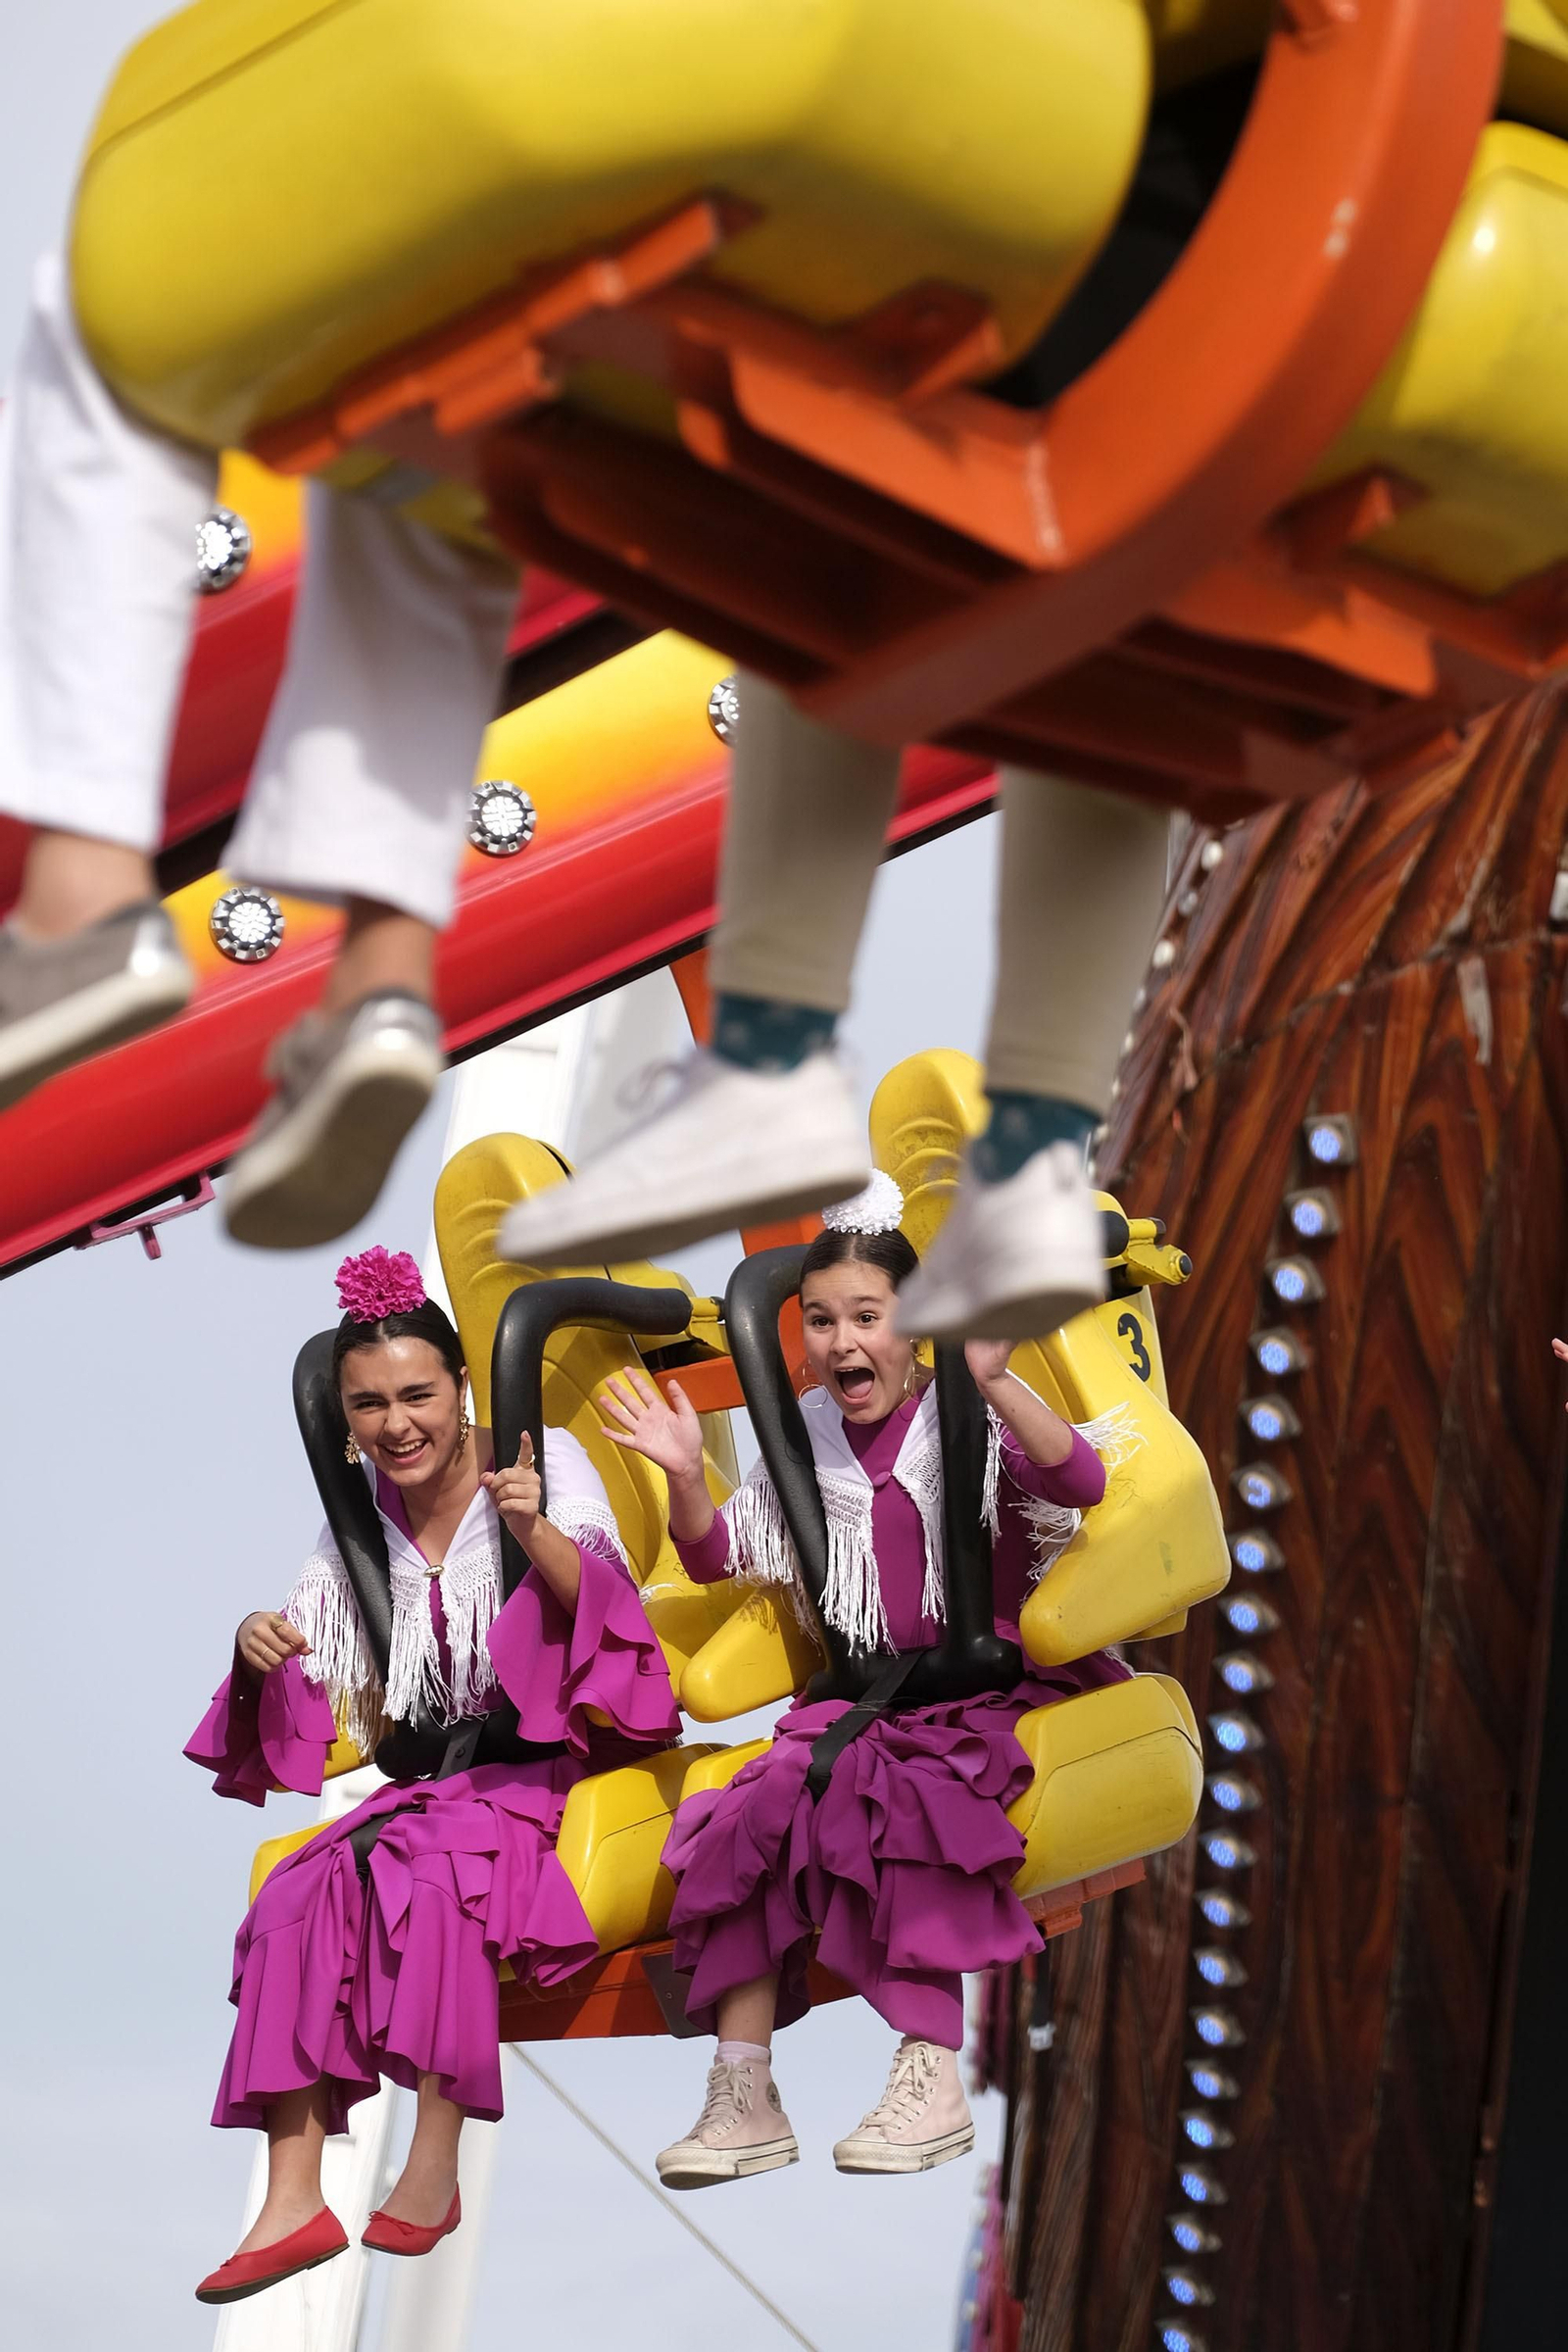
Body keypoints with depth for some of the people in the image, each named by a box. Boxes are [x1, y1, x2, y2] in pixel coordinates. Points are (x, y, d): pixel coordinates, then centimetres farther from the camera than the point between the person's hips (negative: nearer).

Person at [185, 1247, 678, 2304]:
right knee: (301, 1890, -23)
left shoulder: (544, 1456, -4)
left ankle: (436, 2169, -30)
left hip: (550, 1752, -5)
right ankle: (294, 2198, -29)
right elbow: (305, 1641, 11)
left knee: (433, 1861, -35)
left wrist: (533, 1527, -40)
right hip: (431, 1767, 5)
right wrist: (256, 1643, -14)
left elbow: (591, 1599, -19)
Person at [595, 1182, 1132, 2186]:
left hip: (995, 1680, -5)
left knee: (904, 1795, -34)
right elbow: (716, 1557, 18)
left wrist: (994, 1385, -40)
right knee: (756, 1807, -20)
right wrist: (685, 1477, -2)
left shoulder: (972, 1419, -6)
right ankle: (743, 2099, -19)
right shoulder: (805, 1442, 10)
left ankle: (933, 2080, -28)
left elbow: (1080, 1482, -25)